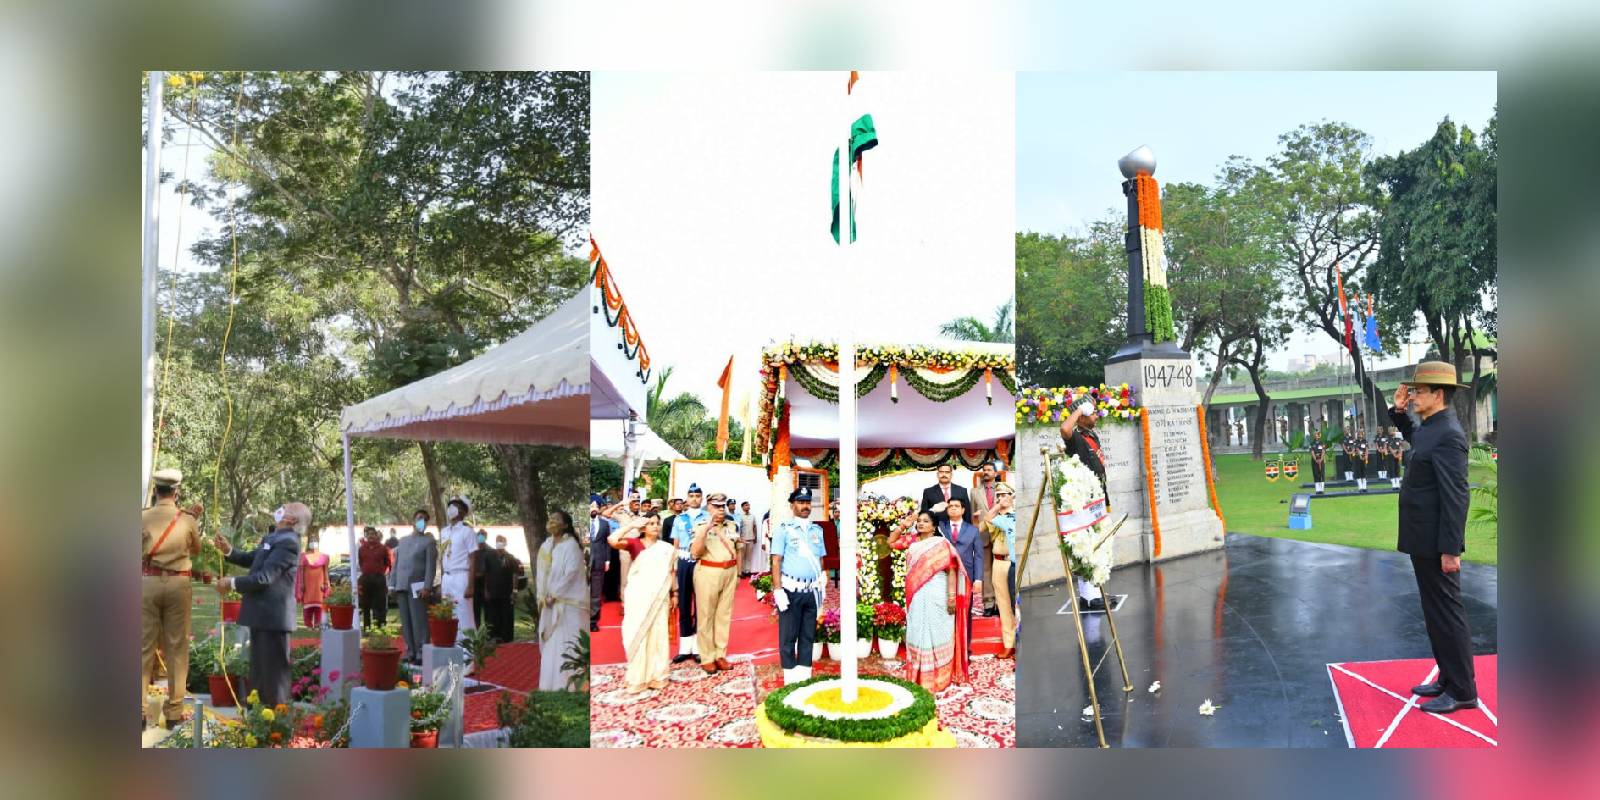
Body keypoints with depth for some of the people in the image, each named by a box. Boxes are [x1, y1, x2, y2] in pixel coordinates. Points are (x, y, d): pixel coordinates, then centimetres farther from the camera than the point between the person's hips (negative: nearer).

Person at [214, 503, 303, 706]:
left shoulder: (287, 542, -20)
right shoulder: (272, 538, 13)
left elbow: (264, 577, -24)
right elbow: (251, 560, 22)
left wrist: (233, 583, -13)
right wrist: (228, 551, 5)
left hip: (273, 616, -10)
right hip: (263, 614, 10)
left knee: (273, 670, -2)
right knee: (259, 668, 19)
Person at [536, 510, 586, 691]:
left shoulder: (571, 545, -8)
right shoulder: (546, 546, 12)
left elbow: (571, 572, -15)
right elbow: (541, 572, 12)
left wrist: (554, 595, -14)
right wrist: (543, 596, -1)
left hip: (568, 601, -7)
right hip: (550, 602, 7)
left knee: (567, 642, -9)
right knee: (551, 643, 8)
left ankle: (571, 684, -6)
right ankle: (552, 684, 14)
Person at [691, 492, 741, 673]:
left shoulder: (732, 526, 10)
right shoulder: (701, 526, -4)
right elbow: (695, 552, -17)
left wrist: (737, 573, 15)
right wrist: (707, 527, -23)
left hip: (729, 572, 4)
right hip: (707, 572, -4)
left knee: (724, 614, 9)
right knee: (706, 615, 1)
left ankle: (720, 655, 18)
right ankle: (707, 658, 9)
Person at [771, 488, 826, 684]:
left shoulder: (817, 530, 12)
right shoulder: (784, 528, -3)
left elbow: (820, 560, 15)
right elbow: (776, 561, -7)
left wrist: (822, 587, 10)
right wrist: (778, 590, -14)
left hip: (812, 590, 5)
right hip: (791, 590, -5)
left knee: (808, 635, 9)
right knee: (788, 636, 2)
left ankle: (805, 677, 17)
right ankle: (791, 679, 9)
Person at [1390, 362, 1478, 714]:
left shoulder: (1448, 434, -19)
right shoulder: (1431, 428, 9)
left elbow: (1456, 496, -22)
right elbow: (1413, 437, 36)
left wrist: (1450, 550, -22)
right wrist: (1399, 411, 16)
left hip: (1436, 543, -10)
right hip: (1424, 541, 10)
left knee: (1446, 614, -1)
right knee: (1435, 613, 17)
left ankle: (1462, 691, 9)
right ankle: (1449, 680, 28)